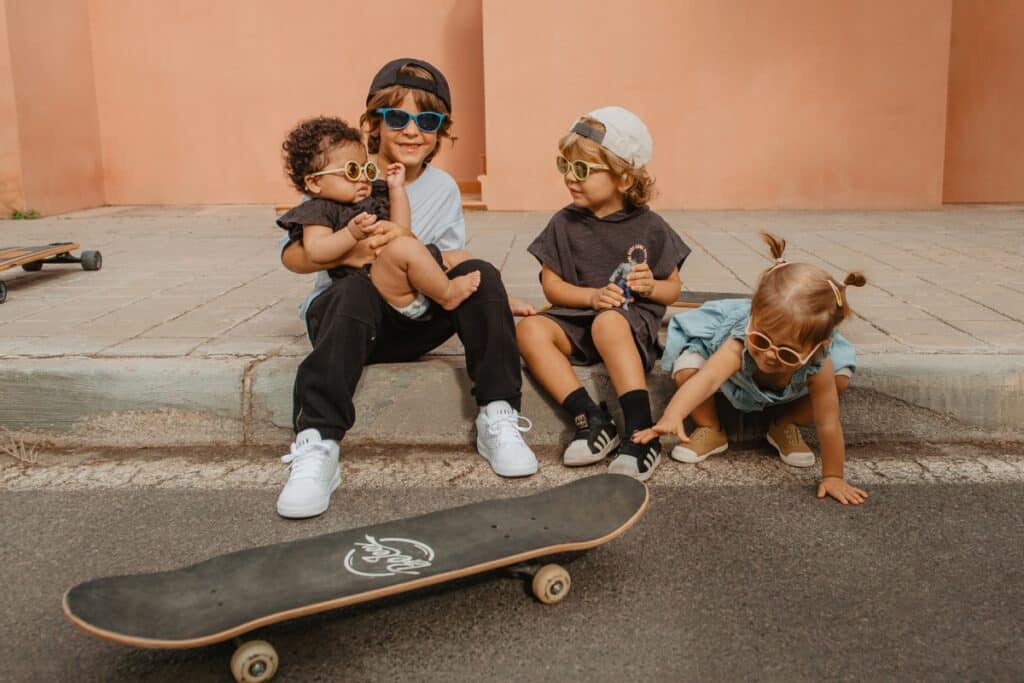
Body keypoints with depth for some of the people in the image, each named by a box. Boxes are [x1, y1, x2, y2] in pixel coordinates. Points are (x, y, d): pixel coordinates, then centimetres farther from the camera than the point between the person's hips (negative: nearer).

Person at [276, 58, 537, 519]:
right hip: (345, 313, -2)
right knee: (355, 288, -37)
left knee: (481, 275, -20)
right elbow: (292, 253, -8)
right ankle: (316, 446, -42)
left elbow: (450, 265, 0)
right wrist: (349, 253, -28)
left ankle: (498, 418, -19)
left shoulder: (443, 188, 5)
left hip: (413, 325, 3)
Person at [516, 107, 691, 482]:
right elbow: (551, 286, 5)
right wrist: (592, 296, -13)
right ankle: (592, 420, -35)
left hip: (633, 319, -3)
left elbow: (673, 288, 9)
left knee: (607, 323, -39)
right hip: (577, 319, 3)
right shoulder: (564, 224, 6)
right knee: (529, 330, -27)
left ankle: (641, 433, -39)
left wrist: (651, 286, -14)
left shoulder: (649, 227, 2)